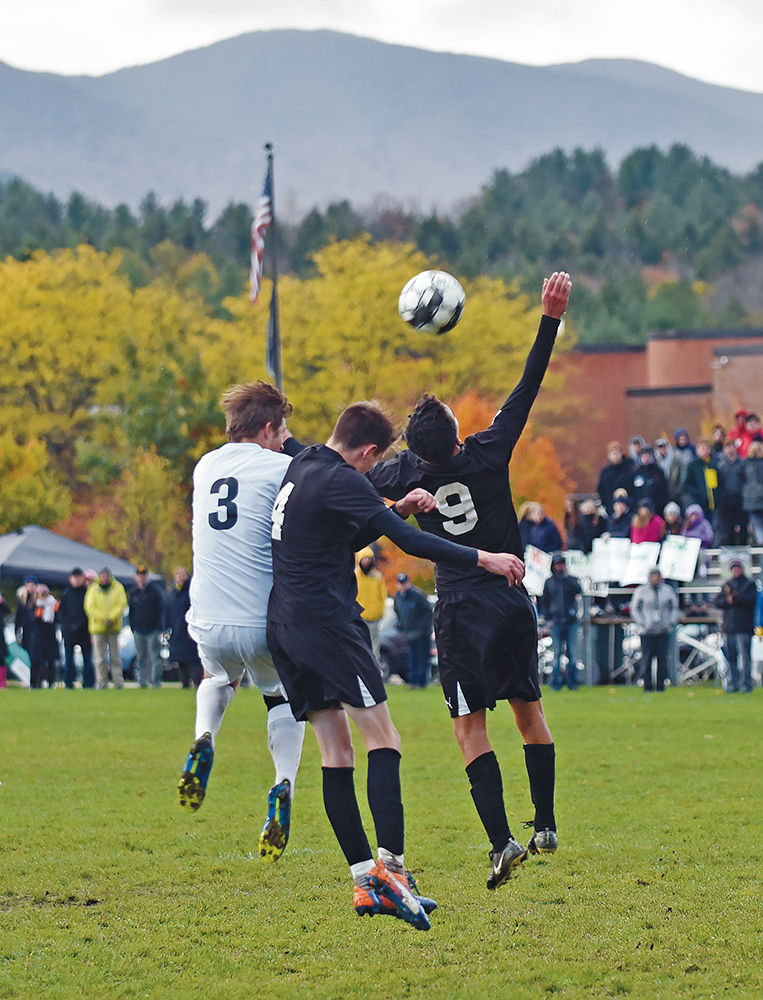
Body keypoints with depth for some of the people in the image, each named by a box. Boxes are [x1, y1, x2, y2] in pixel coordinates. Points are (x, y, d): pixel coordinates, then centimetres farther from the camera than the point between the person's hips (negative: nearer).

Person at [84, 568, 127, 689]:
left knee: (115, 656, 0)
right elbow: (89, 607, -2)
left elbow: (122, 604, -2)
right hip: (98, 627, 0)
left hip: (114, 627, 0)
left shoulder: (118, 588, 5)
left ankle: (118, 681, 1)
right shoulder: (93, 590, 4)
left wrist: (111, 618, -14)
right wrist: (103, 618, -13)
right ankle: (102, 682, 2)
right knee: (100, 657, -2)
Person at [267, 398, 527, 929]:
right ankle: (390, 867, -20)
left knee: (336, 755, 7)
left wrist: (398, 509, 16)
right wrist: (483, 558, -16)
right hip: (329, 622, -9)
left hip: (285, 627, 9)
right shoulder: (339, 480, -12)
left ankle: (364, 881, 4)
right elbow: (408, 541, -18)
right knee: (384, 740, -9)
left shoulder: (301, 469, 17)